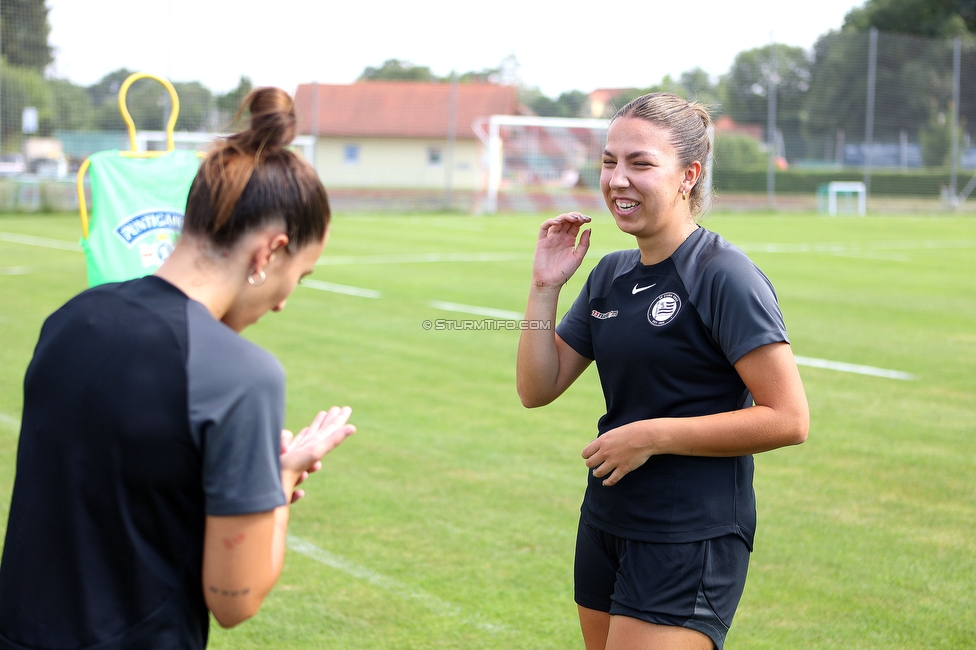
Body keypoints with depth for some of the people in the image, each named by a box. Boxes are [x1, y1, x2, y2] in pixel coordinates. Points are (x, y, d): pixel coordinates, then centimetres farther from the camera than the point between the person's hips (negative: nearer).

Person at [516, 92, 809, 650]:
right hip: (605, 524, 8)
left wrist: (653, 435, -19)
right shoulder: (610, 275, 10)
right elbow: (538, 389, 10)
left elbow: (788, 419, -19)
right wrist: (545, 287, -1)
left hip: (690, 541, -8)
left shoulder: (725, 277, -14)